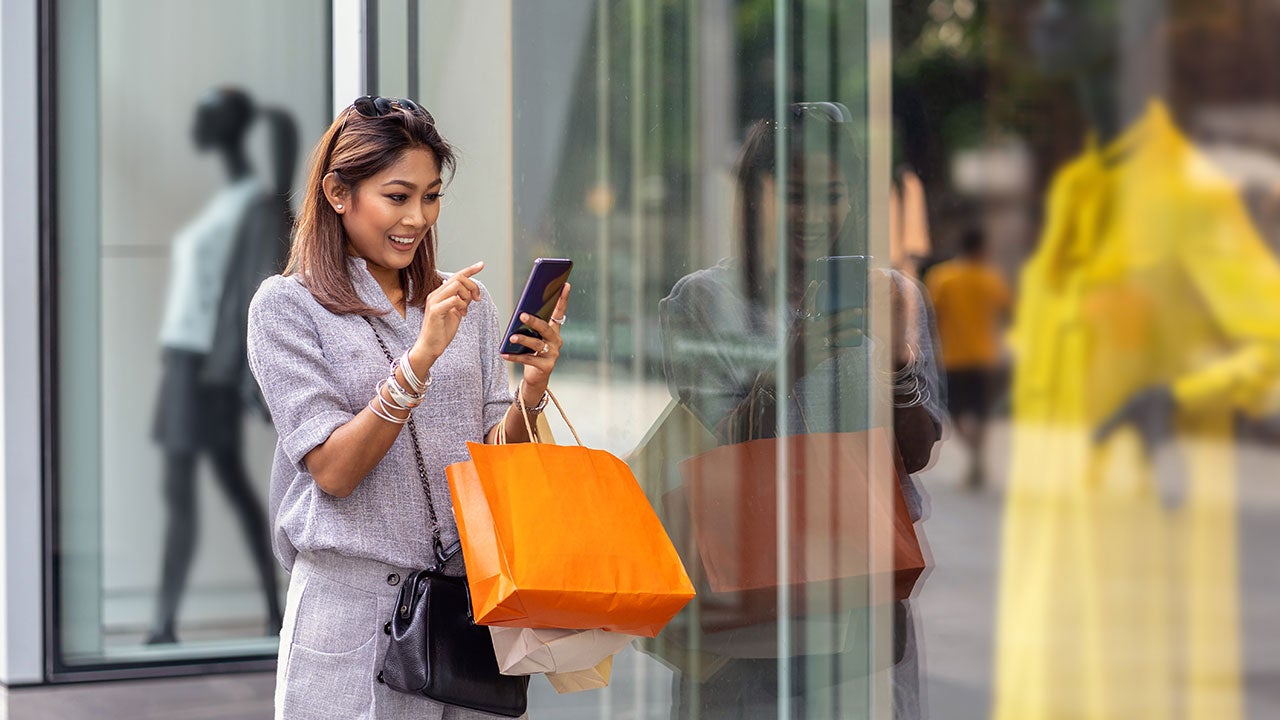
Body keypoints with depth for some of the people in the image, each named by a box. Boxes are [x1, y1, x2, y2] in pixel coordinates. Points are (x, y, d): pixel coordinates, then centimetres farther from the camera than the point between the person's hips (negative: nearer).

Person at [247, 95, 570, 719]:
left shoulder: (467, 301, 10)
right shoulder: (287, 305, -4)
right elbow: (334, 469, -13)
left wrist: (531, 391, -11)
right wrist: (421, 357, -23)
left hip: (468, 598, 4)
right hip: (354, 607, -4)